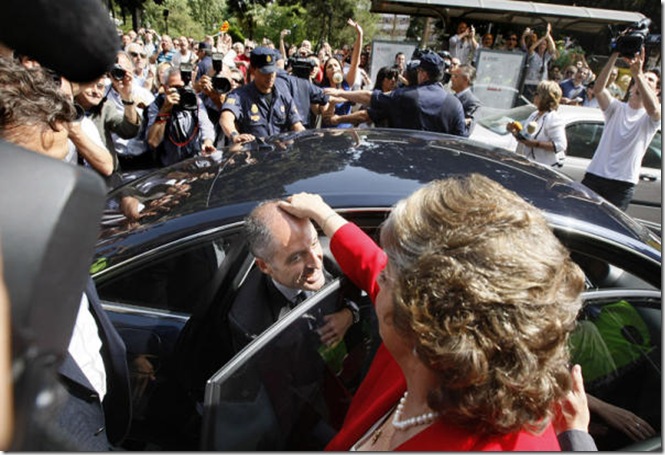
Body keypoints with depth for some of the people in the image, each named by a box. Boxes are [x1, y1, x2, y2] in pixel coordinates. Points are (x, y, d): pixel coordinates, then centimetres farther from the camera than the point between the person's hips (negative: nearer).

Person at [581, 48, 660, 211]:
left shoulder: (650, 117, 5)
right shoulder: (617, 108, 10)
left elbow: (653, 109, -22)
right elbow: (598, 89, -9)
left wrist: (637, 73, -29)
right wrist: (615, 56, -17)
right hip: (595, 175, 2)